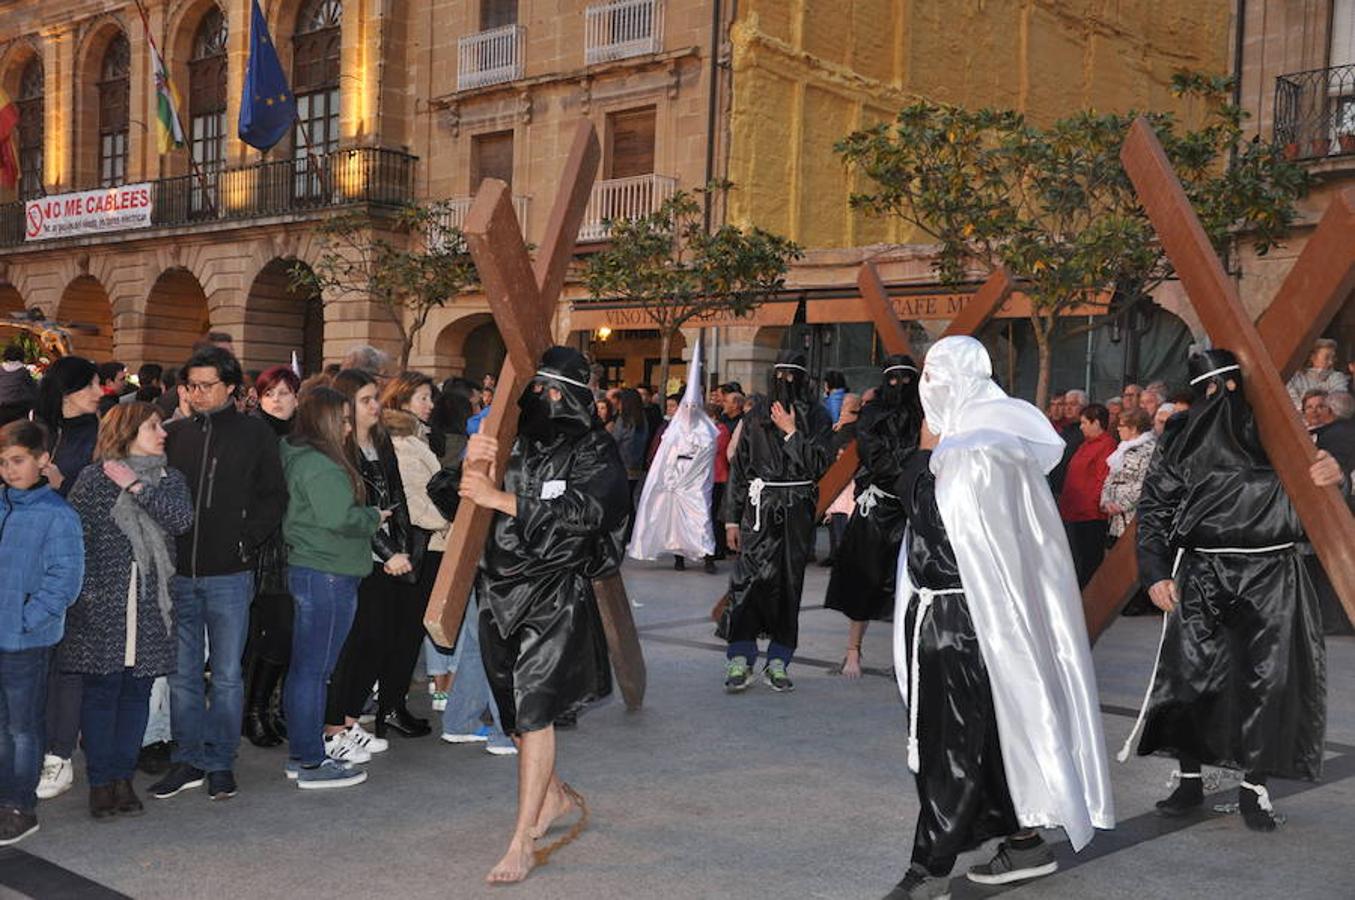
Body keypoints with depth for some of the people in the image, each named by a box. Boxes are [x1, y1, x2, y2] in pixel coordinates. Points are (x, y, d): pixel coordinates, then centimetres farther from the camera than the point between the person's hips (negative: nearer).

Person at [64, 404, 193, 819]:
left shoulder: (170, 479, 12)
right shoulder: (93, 478, 2)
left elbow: (182, 518, -7)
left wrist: (137, 487, -11)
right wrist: (84, 588, -11)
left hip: (150, 603, 4)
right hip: (102, 602, -3)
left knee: (137, 690, 7)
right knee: (100, 690, -1)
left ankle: (123, 776, 17)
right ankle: (100, 781, 8)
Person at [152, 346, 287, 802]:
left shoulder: (255, 434, 1)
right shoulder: (175, 433, 8)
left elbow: (274, 497, 3)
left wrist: (247, 541, -7)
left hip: (229, 575, -3)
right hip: (179, 573, 3)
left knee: (226, 674, 5)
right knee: (183, 673, 9)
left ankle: (221, 763, 15)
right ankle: (188, 760, 19)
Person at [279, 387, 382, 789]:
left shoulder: (299, 457, 14)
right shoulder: (321, 465, -16)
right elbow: (340, 519, -23)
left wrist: (366, 516, 6)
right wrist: (374, 516, -7)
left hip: (306, 571, 10)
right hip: (328, 576, -10)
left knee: (302, 669, 15)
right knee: (314, 670, -4)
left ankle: (301, 754, 24)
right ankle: (311, 763, 3)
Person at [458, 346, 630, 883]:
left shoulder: (595, 451, -1)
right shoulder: (513, 441, 11)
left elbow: (581, 512, -17)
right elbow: (456, 502, 11)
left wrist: (500, 498, -22)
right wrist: (470, 465, -12)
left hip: (555, 594, -5)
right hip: (500, 590, 5)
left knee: (532, 709, -12)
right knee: (515, 709, 15)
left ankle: (523, 840, -7)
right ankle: (554, 795, 39)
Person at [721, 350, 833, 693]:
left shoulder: (816, 417, 5)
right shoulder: (756, 418, 9)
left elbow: (818, 465, -7)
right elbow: (738, 469, 9)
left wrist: (791, 432, -11)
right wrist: (732, 518, 7)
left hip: (797, 513, 0)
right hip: (759, 509, 0)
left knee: (789, 584, 3)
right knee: (748, 580, -10)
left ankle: (777, 663, 13)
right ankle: (740, 661, -6)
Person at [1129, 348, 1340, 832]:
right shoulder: (1180, 438, 2)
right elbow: (1153, 508, 3)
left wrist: (1332, 476, -12)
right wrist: (1156, 573, -5)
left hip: (1272, 578, 1)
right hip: (1200, 576, 0)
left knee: (1268, 681, -1)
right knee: (1189, 676, -2)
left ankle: (1254, 788, 13)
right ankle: (1189, 780, 14)